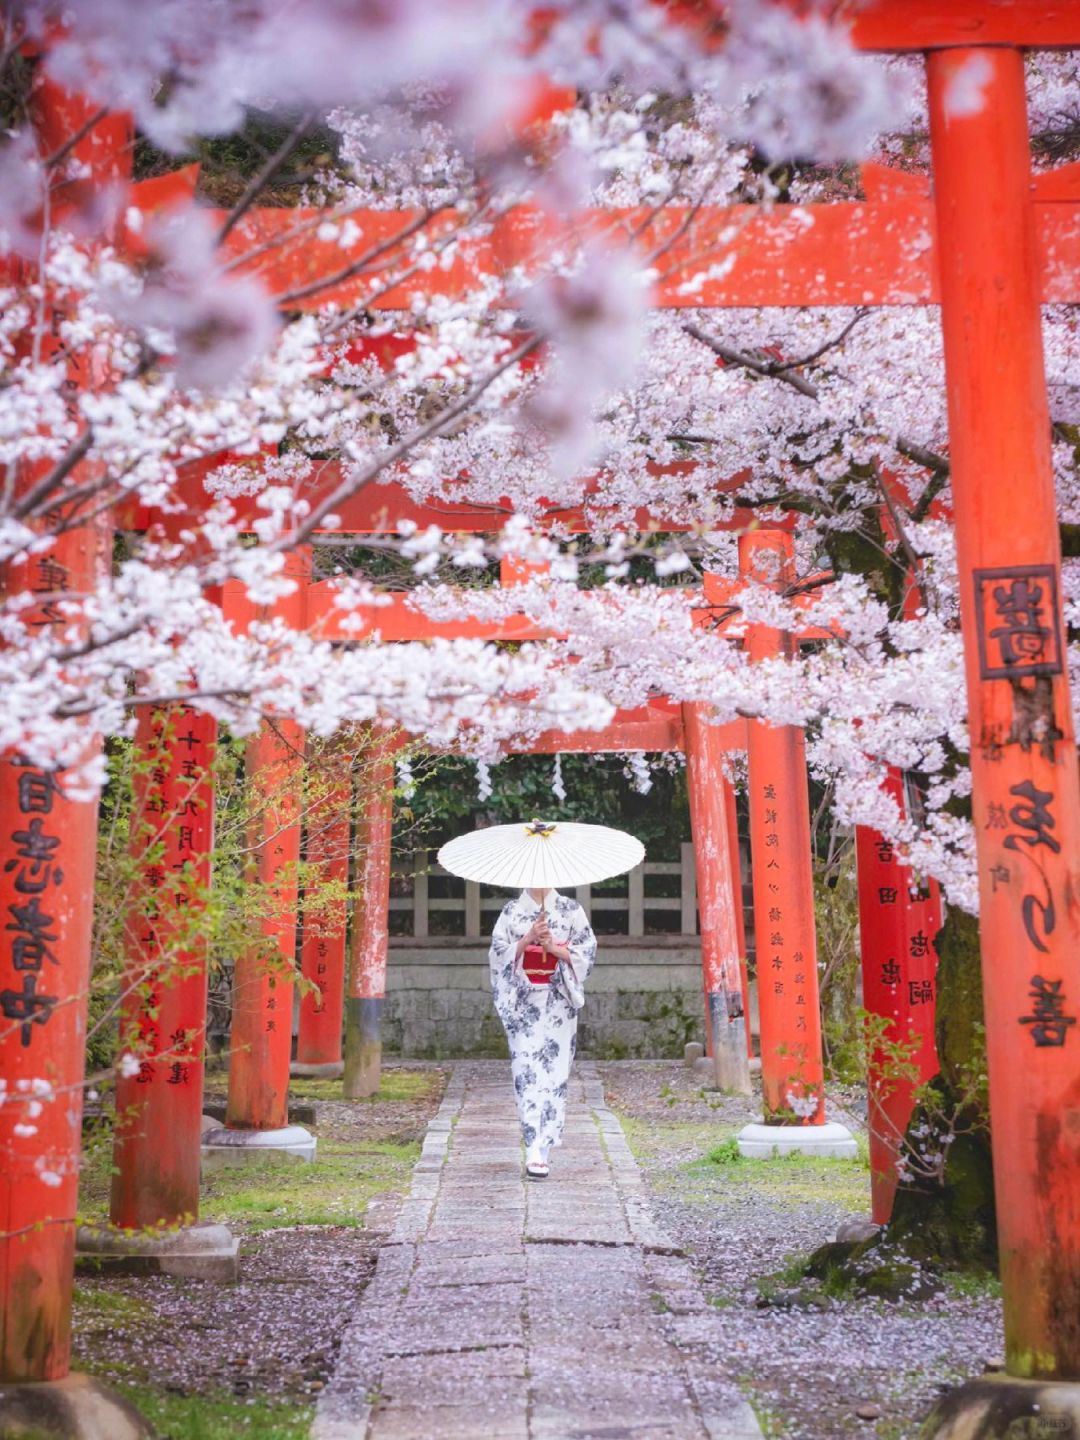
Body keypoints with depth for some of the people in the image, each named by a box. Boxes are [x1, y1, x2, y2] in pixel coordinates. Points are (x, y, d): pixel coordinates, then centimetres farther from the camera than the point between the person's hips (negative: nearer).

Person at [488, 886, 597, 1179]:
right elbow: (500, 952, 1)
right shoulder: (512, 910, 7)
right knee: (526, 1071, -8)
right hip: (523, 1003, 0)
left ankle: (541, 1148, 3)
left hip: (558, 1003, 0)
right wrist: (529, 938, -13)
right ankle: (536, 1149, -8)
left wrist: (552, 947, -12)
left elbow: (586, 950, 2)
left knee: (554, 1070, -3)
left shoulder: (571, 909, 6)